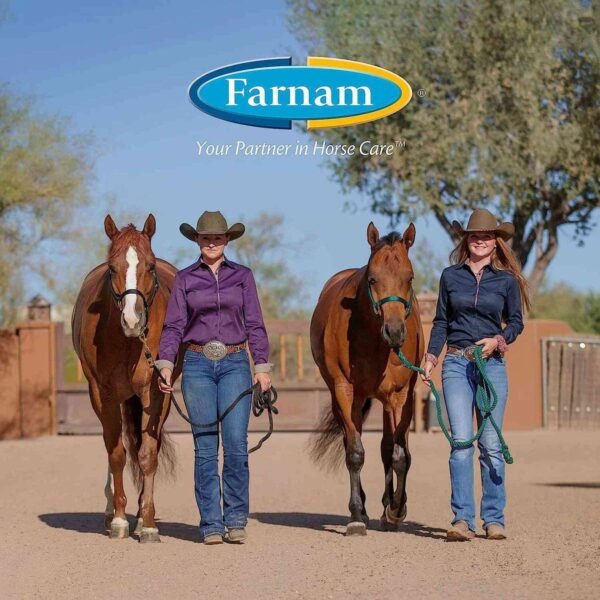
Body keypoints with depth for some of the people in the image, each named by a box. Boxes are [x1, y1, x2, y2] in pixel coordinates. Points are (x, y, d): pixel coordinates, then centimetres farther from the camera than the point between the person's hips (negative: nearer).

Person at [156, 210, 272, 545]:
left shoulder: (243, 276, 7)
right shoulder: (185, 279, 7)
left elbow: (255, 325, 6)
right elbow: (174, 326, 4)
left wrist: (263, 366, -3)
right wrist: (166, 363, -9)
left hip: (235, 365, 0)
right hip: (198, 366, 0)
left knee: (237, 445, -7)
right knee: (206, 448, 0)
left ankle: (236, 521, 4)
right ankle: (211, 525, 6)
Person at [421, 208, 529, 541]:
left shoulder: (507, 280, 4)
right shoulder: (450, 276, 6)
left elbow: (516, 321, 10)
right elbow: (441, 321, 10)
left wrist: (498, 340, -9)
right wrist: (430, 356, -2)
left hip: (492, 364, 0)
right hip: (456, 364, 0)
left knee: (491, 444, 2)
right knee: (461, 441, -8)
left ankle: (494, 519, 10)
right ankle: (462, 519, -9)